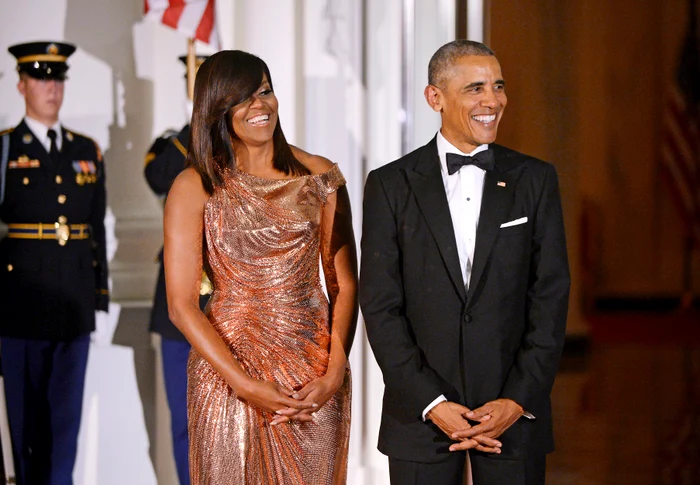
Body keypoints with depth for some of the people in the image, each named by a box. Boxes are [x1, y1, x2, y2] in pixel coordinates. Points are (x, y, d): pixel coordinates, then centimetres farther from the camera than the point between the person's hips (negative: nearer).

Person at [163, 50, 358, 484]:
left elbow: (345, 284, 3)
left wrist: (335, 373, -10)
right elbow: (181, 304, -6)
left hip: (315, 378, 2)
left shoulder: (320, 177, 3)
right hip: (230, 370, -2)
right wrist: (246, 385, -14)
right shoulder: (195, 188, -4)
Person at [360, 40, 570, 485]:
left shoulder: (535, 180, 5)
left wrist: (518, 400, -8)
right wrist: (431, 403, -10)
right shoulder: (391, 185, 2)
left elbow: (551, 297, 1)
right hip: (420, 414, 0)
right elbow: (380, 305, -2)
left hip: (515, 412, 1)